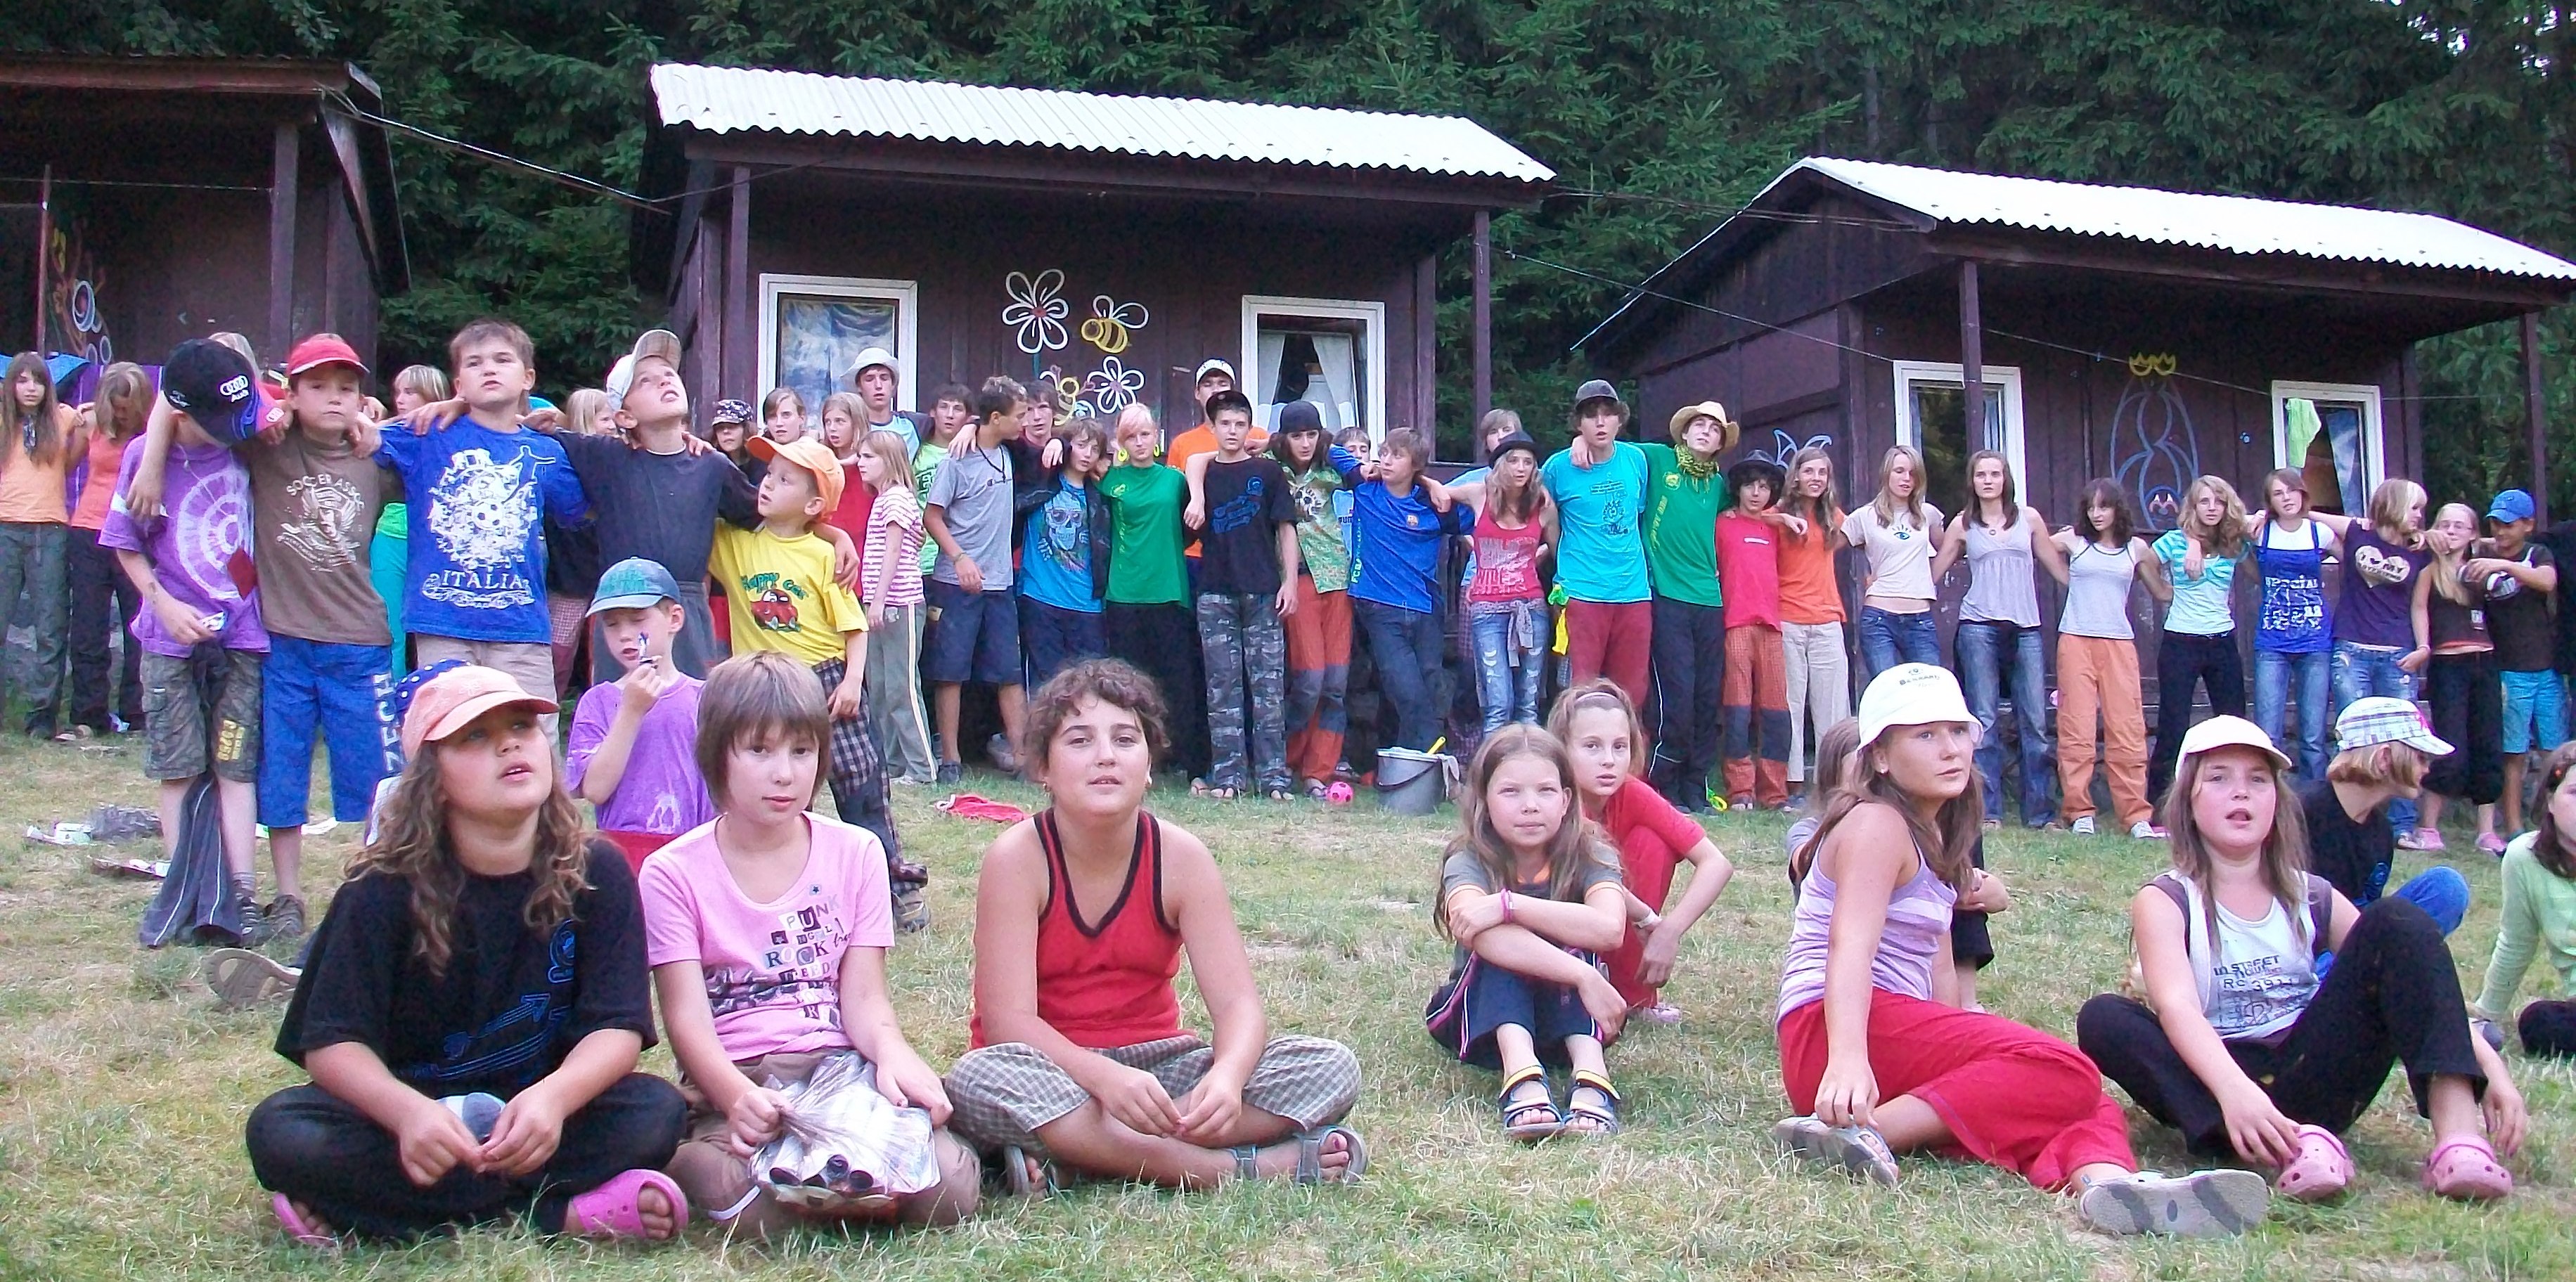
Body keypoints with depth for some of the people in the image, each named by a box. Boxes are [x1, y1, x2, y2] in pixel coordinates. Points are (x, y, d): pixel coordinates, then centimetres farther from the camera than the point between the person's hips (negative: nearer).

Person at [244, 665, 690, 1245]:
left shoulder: (595, 874, -8)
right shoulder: (386, 890, -10)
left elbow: (617, 1026, -14)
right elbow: (333, 1042, -15)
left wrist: (552, 1098, -36)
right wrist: (407, 1112, -37)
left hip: (540, 1111, 0)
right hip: (410, 1115, 0)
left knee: (655, 1111, -27)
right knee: (280, 1134, -29)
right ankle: (557, 1211, -28)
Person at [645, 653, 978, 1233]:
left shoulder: (856, 853, 11)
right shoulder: (672, 873, 4)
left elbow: (865, 995, 4)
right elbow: (687, 1016, -6)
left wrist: (892, 1055, -21)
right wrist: (736, 1096, -27)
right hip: (737, 1084, -2)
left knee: (948, 1190, -26)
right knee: (747, 1200, -37)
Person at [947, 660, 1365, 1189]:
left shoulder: (1182, 858, -7)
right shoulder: (1018, 858, -15)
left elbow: (1237, 1004, -12)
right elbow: (1009, 1020, -22)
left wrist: (1227, 1076, -36)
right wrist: (1105, 1078, -40)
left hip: (1154, 1063, 4)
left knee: (1332, 1067, -16)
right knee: (980, 1080, -38)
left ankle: (1069, 1154, -27)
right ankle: (1237, 1168, -31)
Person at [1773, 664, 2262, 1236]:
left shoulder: (1932, 835, 24)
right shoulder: (1877, 825, -5)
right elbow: (1850, 944, -22)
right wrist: (1848, 1058, -38)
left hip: (1902, 1031, 8)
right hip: (1828, 1034, -8)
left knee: (2084, 1100, -13)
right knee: (2064, 1073, -25)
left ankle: (2102, 1179, -46)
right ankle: (1862, 1129, -35)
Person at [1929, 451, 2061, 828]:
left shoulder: (2028, 518, 11)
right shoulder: (1963, 525, 9)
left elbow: (2059, 567, 17)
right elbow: (1933, 573, 14)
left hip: (2026, 630, 1)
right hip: (1979, 628, -1)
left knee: (2034, 722, -2)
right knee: (1985, 722, -2)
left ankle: (2039, 811, 4)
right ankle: (1988, 811, 1)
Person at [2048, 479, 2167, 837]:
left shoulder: (2136, 548, 11)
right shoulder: (2073, 541, 7)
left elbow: (2163, 593, 20)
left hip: (2119, 643, 1)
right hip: (2076, 641, -1)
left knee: (2128, 729, -3)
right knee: (2076, 729, -3)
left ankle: (2136, 815, 1)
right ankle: (2079, 813, 2)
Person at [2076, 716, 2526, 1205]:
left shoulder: (2311, 899, 11)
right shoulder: (2164, 902, -1)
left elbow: (2420, 982, 5)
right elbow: (2176, 1005, -20)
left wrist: (2490, 1065, -14)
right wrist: (2234, 1090, -40)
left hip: (2313, 1079, 3)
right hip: (2214, 1086, -3)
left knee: (2396, 920, -12)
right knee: (2102, 1019, -30)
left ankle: (2458, 1131, -30)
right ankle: (2291, 1144, -44)